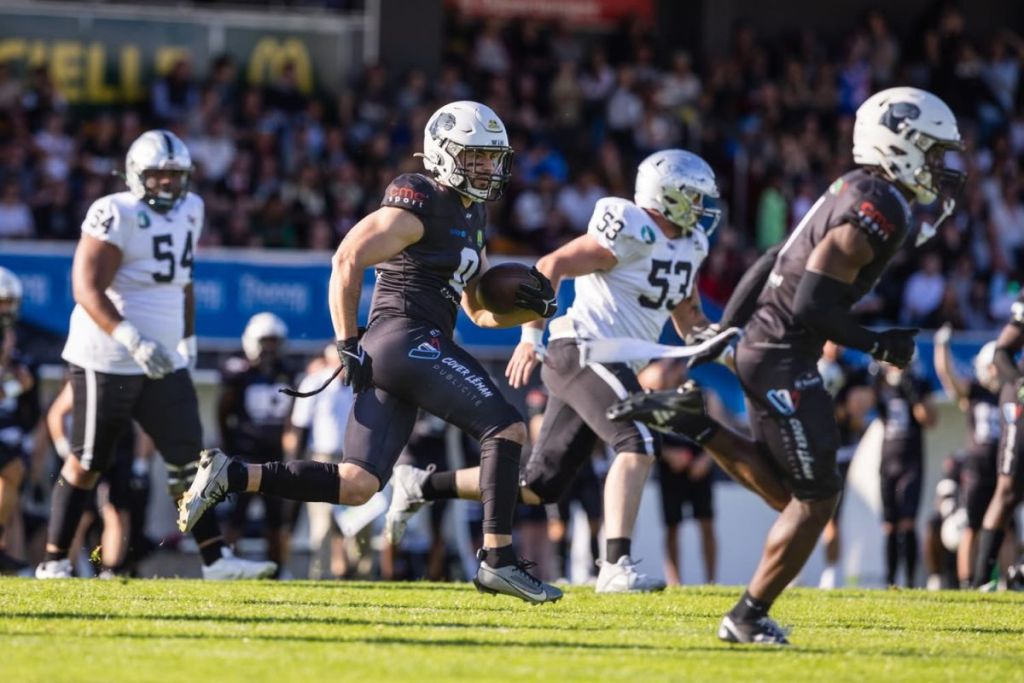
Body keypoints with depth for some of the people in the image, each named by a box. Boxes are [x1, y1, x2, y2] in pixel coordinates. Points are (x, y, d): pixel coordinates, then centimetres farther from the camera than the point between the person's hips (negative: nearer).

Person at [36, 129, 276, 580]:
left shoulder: (189, 211, 9)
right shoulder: (116, 215, -15)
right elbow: (87, 288, -22)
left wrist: (188, 340, 19)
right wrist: (133, 340, -31)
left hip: (164, 362, 7)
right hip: (107, 361, -7)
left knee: (188, 458, 3)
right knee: (87, 462, 0)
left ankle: (215, 559, 4)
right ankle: (54, 561, 9)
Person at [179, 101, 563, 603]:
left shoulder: (469, 218, 23)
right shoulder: (420, 204, -7)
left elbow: (481, 310, 28)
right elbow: (348, 259, -14)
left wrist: (530, 308, 8)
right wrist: (347, 343, -15)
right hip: (407, 339, -10)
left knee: (355, 487, 3)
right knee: (506, 429, -11)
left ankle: (230, 476, 1)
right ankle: (498, 559, -12)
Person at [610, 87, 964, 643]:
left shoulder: (853, 195, 13)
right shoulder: (879, 209, -18)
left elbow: (769, 264, 16)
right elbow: (811, 305, -23)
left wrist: (724, 332, 18)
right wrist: (875, 345, -11)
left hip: (761, 343, 10)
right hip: (780, 359, -10)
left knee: (784, 487, 15)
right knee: (816, 496, -2)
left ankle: (693, 417, 10)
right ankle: (749, 617, 5)